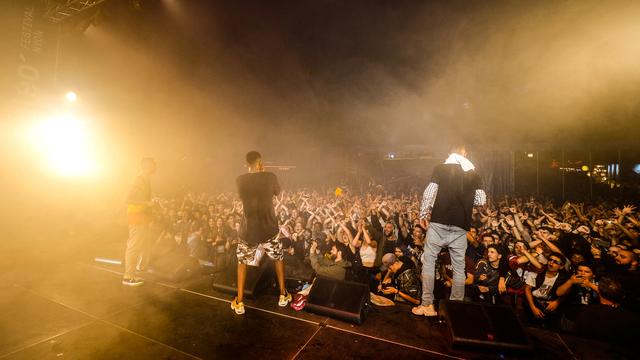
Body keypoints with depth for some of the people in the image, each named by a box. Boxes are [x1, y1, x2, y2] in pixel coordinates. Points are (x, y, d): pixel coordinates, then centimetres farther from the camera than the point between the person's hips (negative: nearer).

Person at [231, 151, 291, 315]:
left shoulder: (240, 180, -7)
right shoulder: (270, 177, -11)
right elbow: (277, 193, 9)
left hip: (249, 230, 1)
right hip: (270, 228, 0)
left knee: (242, 261, 23)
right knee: (279, 258, 24)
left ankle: (239, 302, 26)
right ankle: (283, 295, 32)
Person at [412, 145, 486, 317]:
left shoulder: (440, 168, 1)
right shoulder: (473, 173, 9)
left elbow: (429, 194, -7)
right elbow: (481, 200, 7)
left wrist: (423, 213, 5)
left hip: (439, 221, -2)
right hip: (460, 225, 3)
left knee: (429, 260, 6)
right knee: (459, 266, 11)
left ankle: (427, 305, 7)